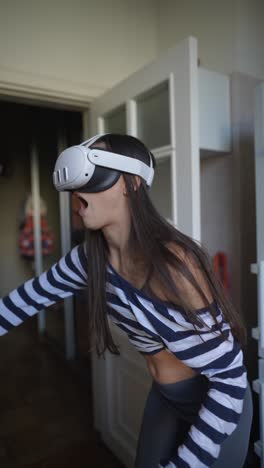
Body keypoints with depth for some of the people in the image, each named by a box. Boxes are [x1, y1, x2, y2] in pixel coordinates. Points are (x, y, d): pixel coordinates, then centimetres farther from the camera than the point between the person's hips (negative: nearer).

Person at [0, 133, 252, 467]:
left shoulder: (173, 262, -35)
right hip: (164, 397, 6)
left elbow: (231, 377, -29)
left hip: (218, 404, -5)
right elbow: (33, 296, 4)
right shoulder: (90, 258, -12)